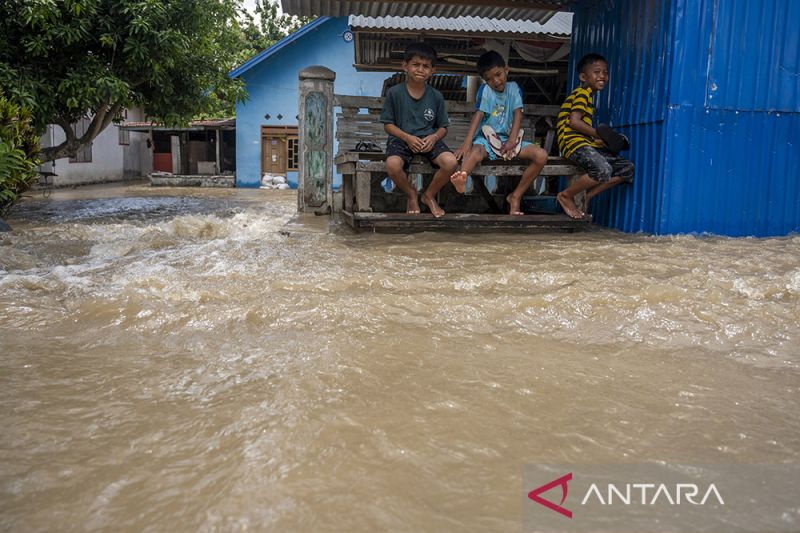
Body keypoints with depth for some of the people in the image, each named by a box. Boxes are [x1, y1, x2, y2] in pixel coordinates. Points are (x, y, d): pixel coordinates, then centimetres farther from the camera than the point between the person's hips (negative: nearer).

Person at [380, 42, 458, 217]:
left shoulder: (436, 96, 4)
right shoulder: (394, 93, -2)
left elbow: (443, 127, 10)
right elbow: (388, 124, 0)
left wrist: (434, 137, -13)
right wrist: (407, 138, -16)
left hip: (429, 139, 2)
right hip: (401, 138, -2)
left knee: (451, 162, -26)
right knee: (392, 165, -34)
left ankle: (429, 195, 4)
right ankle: (411, 194, 1)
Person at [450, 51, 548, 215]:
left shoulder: (513, 88, 6)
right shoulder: (485, 90, -3)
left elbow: (517, 114, -4)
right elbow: (478, 116, -15)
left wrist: (512, 141, -20)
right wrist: (466, 144, -29)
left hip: (507, 138, 3)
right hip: (486, 138, -3)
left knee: (541, 156, -18)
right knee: (476, 152, -39)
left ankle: (516, 196, -13)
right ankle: (461, 178, -75)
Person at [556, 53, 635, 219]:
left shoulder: (588, 95, 25)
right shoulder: (582, 93, -4)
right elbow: (574, 121, -18)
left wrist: (598, 138, 3)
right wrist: (599, 134, -10)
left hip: (588, 145, 10)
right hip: (574, 143, -10)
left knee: (627, 168, 1)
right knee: (603, 169, -34)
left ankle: (586, 197, -1)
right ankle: (566, 196, -12)